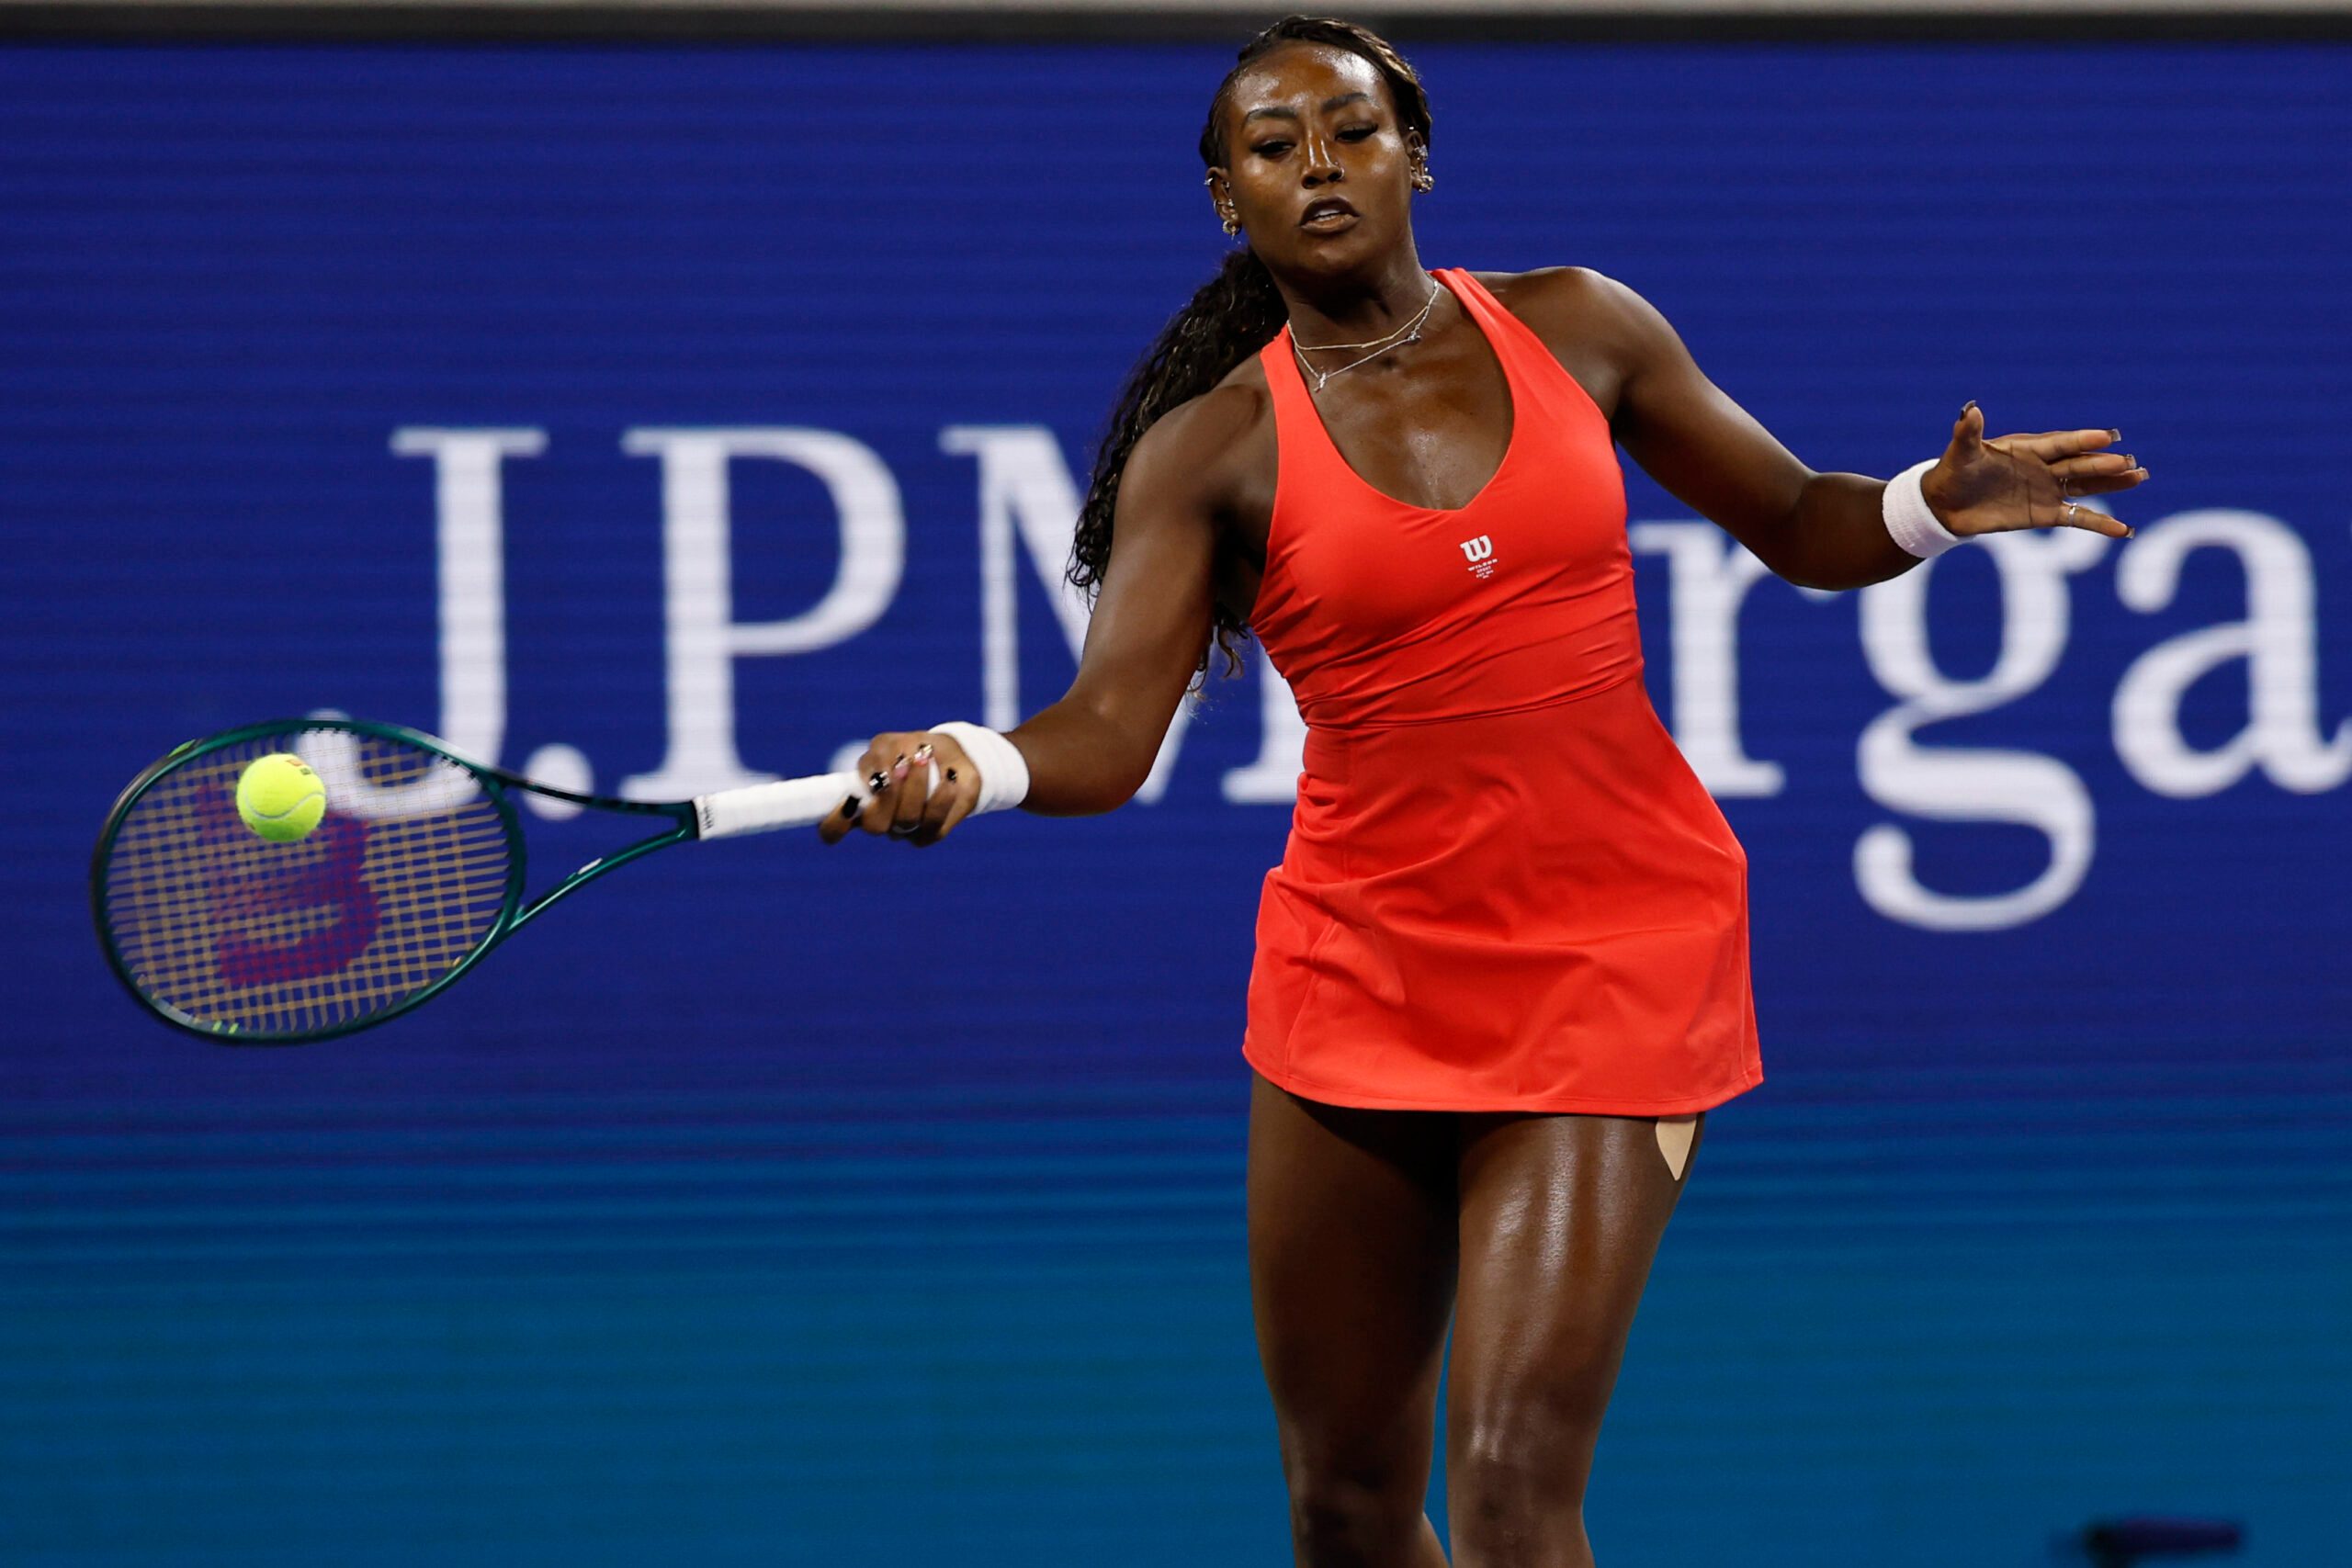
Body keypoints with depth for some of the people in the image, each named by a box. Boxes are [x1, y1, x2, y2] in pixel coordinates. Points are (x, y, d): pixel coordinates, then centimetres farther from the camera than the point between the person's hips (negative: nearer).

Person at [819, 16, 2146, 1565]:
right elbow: (1106, 734, -12)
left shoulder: (1576, 328, 2)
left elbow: (1799, 525, 13)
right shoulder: (1213, 451, -2)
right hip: (1361, 963, 1)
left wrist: (1932, 505, -9)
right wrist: (962, 768, -34)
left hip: (1615, 955, -1)